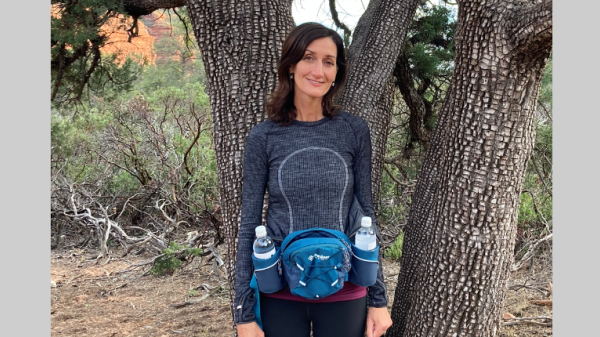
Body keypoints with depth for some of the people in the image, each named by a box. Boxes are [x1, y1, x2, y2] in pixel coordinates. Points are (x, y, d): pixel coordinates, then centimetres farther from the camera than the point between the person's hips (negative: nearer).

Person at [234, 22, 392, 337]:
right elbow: (249, 225, -3)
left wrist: (378, 298, 2)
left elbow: (366, 215, 2)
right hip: (280, 296, 0)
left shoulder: (354, 130, -3)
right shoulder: (263, 137, -5)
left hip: (344, 295, 1)